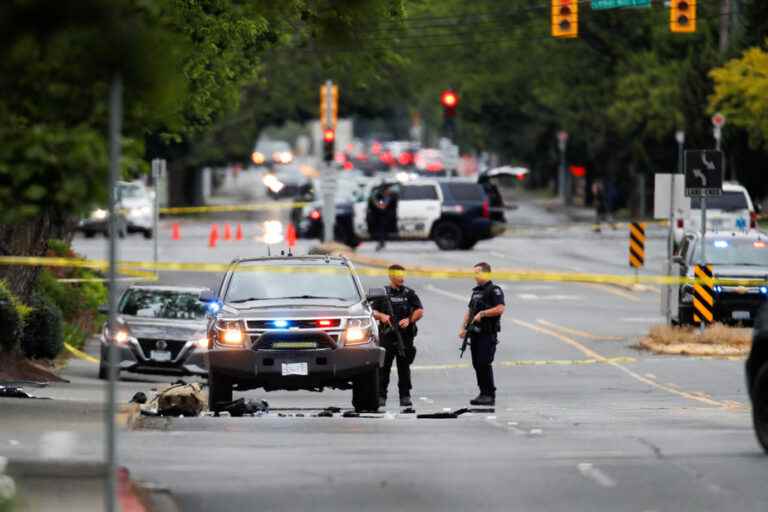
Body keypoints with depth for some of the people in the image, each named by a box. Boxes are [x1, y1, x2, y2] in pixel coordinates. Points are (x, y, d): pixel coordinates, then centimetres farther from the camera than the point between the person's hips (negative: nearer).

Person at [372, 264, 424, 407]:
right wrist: (381, 316, -15)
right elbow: (373, 311, 6)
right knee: (384, 367, -1)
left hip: (405, 336, 0)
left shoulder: (409, 293, 10)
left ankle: (405, 396, 6)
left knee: (404, 368, 2)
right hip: (387, 336, 0)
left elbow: (420, 311, 4)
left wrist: (409, 320, -12)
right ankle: (381, 396, 4)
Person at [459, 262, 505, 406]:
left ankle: (490, 396, -8)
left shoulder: (494, 290, -8)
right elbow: (470, 310, 24)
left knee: (484, 364, -12)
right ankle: (483, 393, 12)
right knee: (477, 364, 7)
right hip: (475, 333, 8)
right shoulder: (476, 291, 19)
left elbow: (500, 308, -19)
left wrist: (482, 314, -17)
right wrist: (464, 327, 14)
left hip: (488, 334, -8)